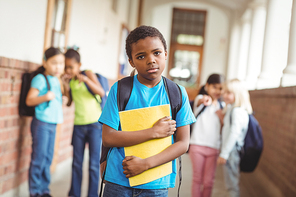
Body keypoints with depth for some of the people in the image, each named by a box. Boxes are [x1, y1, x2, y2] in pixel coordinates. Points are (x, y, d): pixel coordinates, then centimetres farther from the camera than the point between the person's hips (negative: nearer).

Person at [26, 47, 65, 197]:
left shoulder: (56, 80, 14)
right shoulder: (40, 79, -10)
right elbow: (29, 100, -15)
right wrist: (45, 97, -27)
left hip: (52, 124, 8)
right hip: (41, 123, -8)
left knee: (48, 158, 12)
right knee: (38, 158, -4)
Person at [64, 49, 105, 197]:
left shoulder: (88, 74, -6)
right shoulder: (70, 81, 8)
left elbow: (102, 93, -17)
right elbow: (69, 102, 13)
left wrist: (86, 79, -31)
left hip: (95, 124, -5)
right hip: (79, 125, 5)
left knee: (94, 164, -2)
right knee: (77, 163, 10)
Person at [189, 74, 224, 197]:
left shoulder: (221, 106, 12)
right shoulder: (200, 98, 0)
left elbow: (222, 129, 15)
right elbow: (198, 102, -27)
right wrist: (204, 100, -51)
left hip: (213, 147, 3)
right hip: (198, 145, -3)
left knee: (208, 181, 5)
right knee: (197, 179, 3)